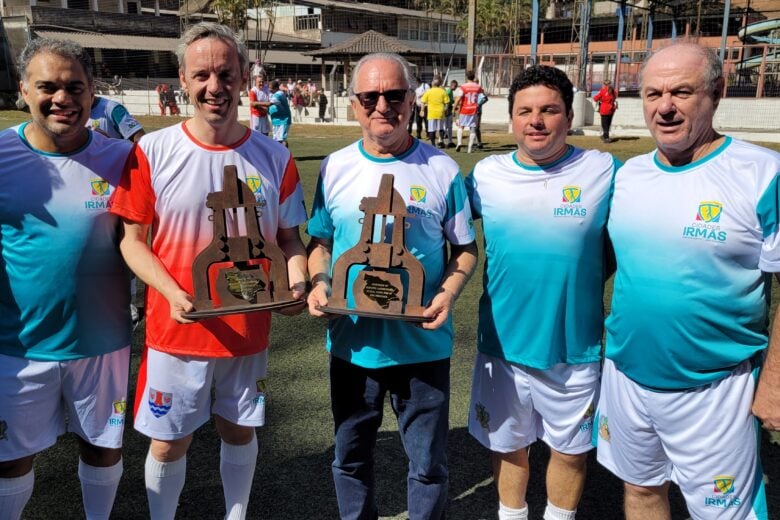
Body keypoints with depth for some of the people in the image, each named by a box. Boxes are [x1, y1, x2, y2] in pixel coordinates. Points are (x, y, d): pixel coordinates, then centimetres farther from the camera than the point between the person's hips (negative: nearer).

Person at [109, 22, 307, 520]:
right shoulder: (153, 152, -9)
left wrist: (297, 282, -16)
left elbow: (289, 237, 4)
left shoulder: (275, 158, -4)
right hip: (176, 330, -1)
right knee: (169, 443, 12)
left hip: (249, 330, 2)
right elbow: (132, 240, -4)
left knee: (240, 432, 19)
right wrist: (171, 292, -20)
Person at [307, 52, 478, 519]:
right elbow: (320, 243, 9)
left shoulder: (442, 170, -5)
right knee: (351, 456, 20)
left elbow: (465, 249, 1)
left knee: (428, 463, 13)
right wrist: (318, 284, -11)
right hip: (352, 344, 3)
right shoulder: (335, 168, 1)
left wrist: (448, 292, -18)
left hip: (423, 345, -2)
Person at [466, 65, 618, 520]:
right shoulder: (486, 174, -4)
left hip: (575, 350, -1)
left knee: (571, 450, 18)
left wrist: (580, 282, -7)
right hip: (503, 345, 2)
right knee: (507, 445, 21)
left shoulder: (604, 171, -11)